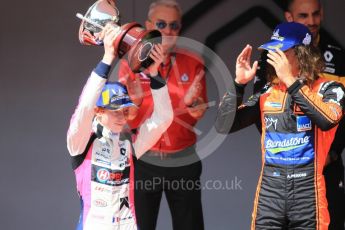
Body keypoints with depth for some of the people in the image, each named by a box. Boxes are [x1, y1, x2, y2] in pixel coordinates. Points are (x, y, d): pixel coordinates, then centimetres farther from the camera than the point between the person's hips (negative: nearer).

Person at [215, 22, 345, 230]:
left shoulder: (327, 89, -1)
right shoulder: (267, 93, 9)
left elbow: (328, 120, -24)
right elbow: (224, 126, 6)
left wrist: (291, 81, -23)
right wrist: (239, 83, -5)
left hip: (307, 190, -3)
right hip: (269, 190, 3)